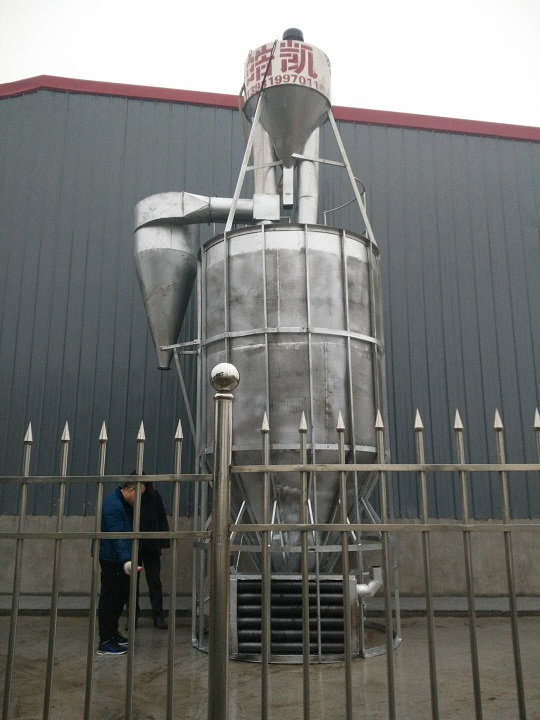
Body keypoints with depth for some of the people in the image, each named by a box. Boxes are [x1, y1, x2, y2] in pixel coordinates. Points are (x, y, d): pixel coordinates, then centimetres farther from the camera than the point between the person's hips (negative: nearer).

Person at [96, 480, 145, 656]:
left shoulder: (123, 504, 11)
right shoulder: (113, 505, -22)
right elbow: (118, 536, -32)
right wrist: (126, 560, -40)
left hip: (120, 559, 10)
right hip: (111, 560, -10)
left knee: (121, 596, 17)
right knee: (110, 599, -4)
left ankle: (112, 633, 31)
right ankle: (105, 643, 3)